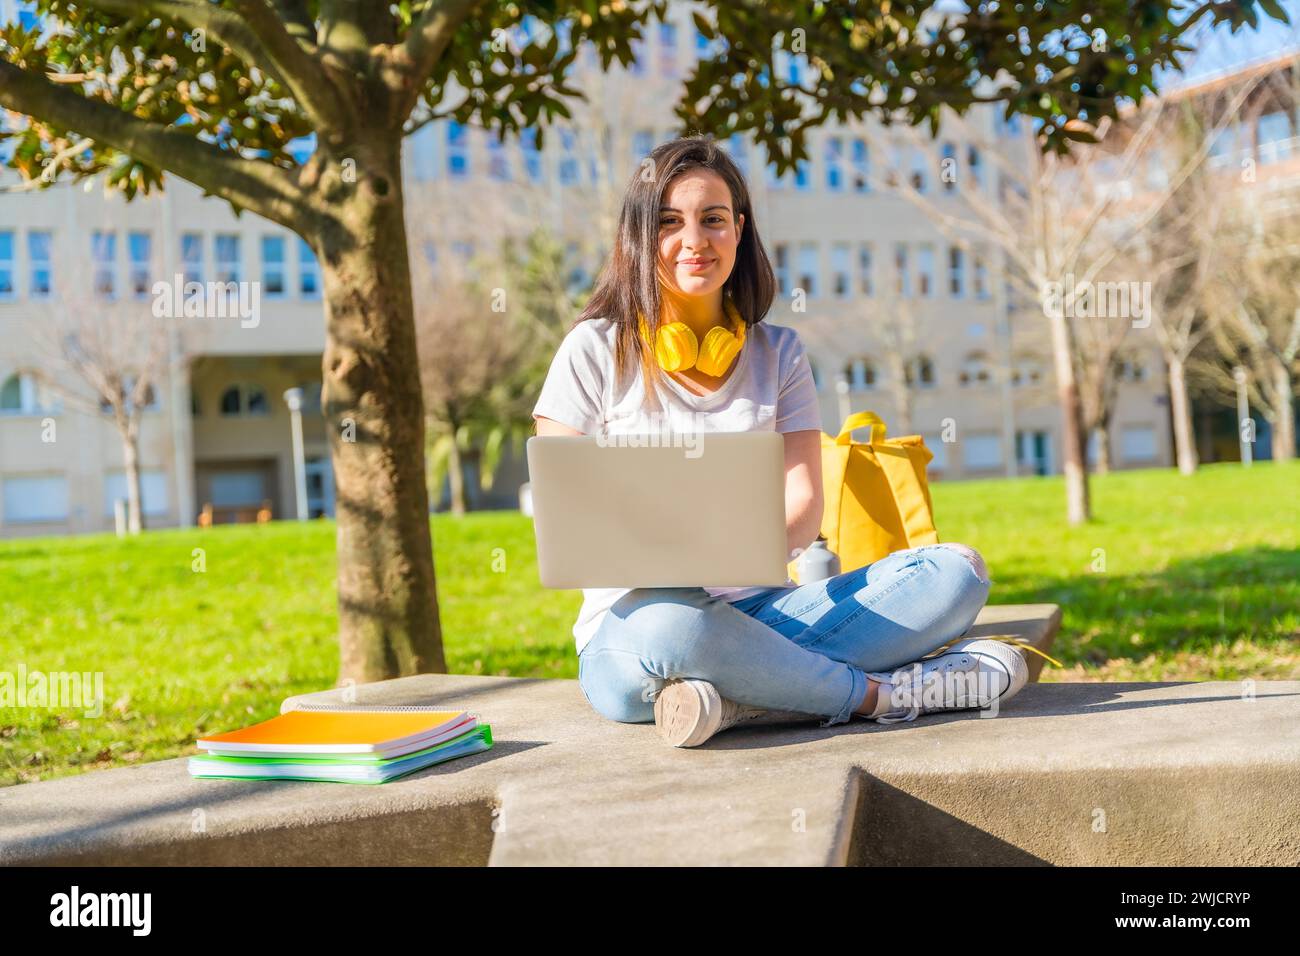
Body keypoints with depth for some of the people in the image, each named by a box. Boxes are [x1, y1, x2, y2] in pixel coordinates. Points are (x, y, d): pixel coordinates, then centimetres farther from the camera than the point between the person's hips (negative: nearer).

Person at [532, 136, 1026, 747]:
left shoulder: (777, 353, 13)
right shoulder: (596, 350, 3)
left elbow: (804, 505, 3)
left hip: (764, 614, 4)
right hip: (633, 623, -4)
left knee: (957, 572, -17)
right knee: (670, 624, -41)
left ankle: (735, 701, -32)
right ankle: (880, 693, -21)